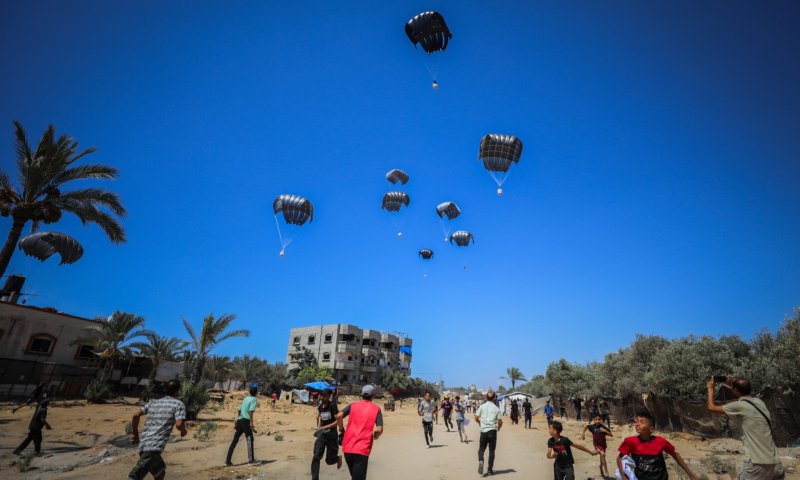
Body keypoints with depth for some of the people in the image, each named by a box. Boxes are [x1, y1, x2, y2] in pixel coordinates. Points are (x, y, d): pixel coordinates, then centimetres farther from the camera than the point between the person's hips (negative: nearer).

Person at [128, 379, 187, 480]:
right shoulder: (179, 404, 0)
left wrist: (135, 434, 18)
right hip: (154, 447, -7)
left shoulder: (153, 402, 18)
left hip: (143, 445, 8)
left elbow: (136, 415, 6)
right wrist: (183, 431, 10)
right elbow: (179, 424, -12)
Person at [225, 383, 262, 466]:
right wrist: (252, 423, -22)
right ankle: (251, 460, 0)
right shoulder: (254, 399, -6)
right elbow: (251, 411, -18)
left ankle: (228, 461, 15)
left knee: (234, 440, 12)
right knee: (250, 440, -2)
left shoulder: (246, 398, 17)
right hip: (245, 421, -8)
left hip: (239, 420, 8)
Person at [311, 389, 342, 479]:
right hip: (322, 435, 5)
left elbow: (338, 420, -23)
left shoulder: (332, 405, -17)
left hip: (332, 435, -5)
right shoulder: (320, 407, 3)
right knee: (316, 457, -9)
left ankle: (338, 458, 40)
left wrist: (325, 427, -28)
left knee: (329, 461, 7)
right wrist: (318, 427, 4)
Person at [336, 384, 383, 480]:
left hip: (348, 446, 3)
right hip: (362, 449, -3)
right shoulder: (376, 409, 2)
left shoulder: (353, 405, 7)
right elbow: (379, 430, -9)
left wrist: (341, 429, 7)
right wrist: (375, 436, 12)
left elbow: (339, 416, -9)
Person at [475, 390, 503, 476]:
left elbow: (476, 418, -2)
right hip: (492, 431, 0)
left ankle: (481, 461, -17)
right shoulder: (496, 408, 0)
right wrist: (498, 428, 18)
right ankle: (490, 470, 9)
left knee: (481, 449, 11)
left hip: (484, 431, 0)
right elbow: (500, 422, -3)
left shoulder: (482, 406, 1)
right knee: (491, 451, 10)